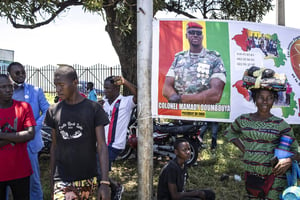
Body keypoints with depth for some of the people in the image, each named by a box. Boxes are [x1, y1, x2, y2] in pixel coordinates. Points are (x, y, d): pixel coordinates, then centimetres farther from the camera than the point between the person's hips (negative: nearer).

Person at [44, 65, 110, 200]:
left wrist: (104, 182, -11)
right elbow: (54, 146, 11)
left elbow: (101, 146, -5)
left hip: (88, 179, -1)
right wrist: (51, 180, 11)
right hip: (62, 181, 1)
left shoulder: (94, 108, -3)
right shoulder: (54, 111, 5)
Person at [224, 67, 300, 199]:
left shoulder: (281, 124, -4)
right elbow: (229, 132, 21)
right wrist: (243, 149, 8)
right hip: (251, 174, 3)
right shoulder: (243, 120, 2)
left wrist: (289, 160, -22)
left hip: (275, 175, -2)